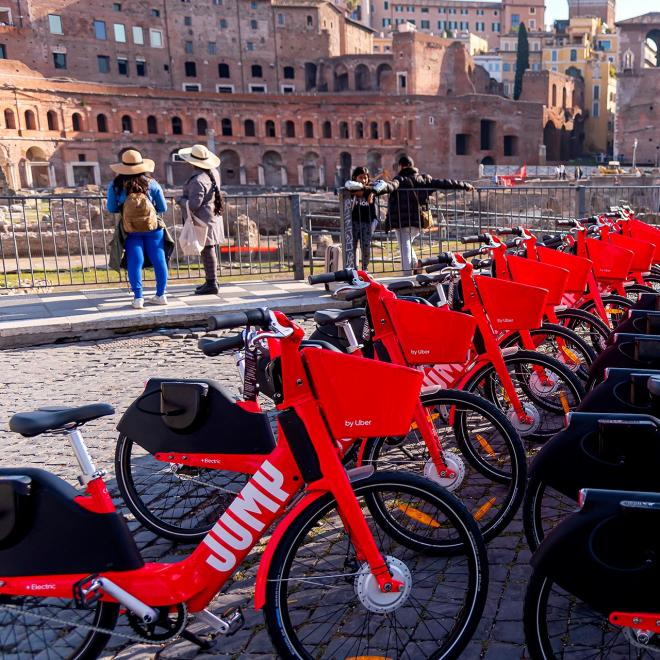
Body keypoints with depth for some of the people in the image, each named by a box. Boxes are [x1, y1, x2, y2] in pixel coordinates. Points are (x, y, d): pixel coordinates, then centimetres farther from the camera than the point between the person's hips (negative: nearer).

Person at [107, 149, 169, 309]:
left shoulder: (115, 186, -4)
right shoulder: (151, 183, -4)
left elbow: (111, 209, 1)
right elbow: (163, 208, 0)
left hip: (130, 231, 0)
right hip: (153, 228, 0)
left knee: (134, 263, 4)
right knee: (158, 260, 8)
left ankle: (138, 298, 1)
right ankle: (161, 295, 13)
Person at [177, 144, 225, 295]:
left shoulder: (197, 180, -23)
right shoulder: (214, 173, 5)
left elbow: (193, 205, -25)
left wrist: (181, 200, -8)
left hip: (203, 219, -9)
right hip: (214, 216, 9)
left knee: (207, 251, -4)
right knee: (210, 251, 17)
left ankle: (211, 284, 0)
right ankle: (211, 280, 27)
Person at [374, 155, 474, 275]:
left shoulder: (400, 180, -6)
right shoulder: (424, 179, 10)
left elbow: (391, 186, -30)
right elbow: (444, 183, 14)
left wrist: (379, 188, -50)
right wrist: (465, 185, 23)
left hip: (403, 221, -5)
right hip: (419, 221, 6)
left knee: (405, 249, -1)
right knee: (407, 244, 25)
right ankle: (416, 265, 9)